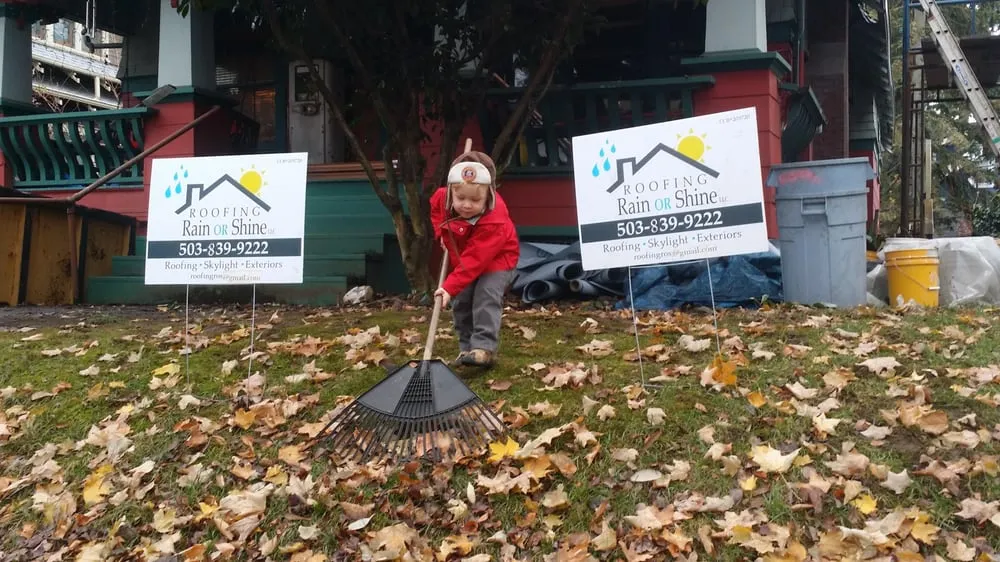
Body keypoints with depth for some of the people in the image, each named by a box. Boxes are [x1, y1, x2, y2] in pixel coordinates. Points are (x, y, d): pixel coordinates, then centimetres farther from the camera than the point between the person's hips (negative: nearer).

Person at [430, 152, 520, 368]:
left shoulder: (494, 221, -41)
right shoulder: (443, 197, -24)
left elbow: (474, 260, -41)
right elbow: (435, 205, 6)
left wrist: (450, 287, -42)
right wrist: (441, 232, -6)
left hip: (497, 259, -6)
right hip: (461, 259, 7)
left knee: (486, 298, -24)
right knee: (460, 303, 5)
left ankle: (485, 347, -24)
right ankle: (467, 347, 14)